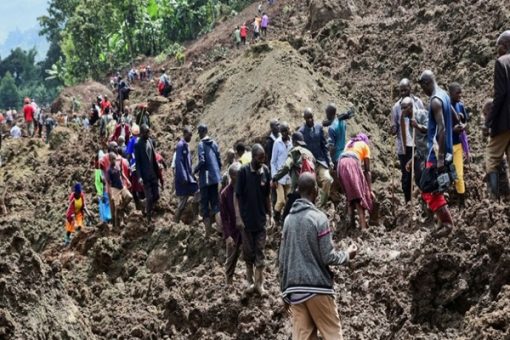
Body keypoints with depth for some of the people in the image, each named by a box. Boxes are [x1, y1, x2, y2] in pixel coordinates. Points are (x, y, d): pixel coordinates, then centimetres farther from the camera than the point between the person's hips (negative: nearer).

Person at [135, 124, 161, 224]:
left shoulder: (150, 141, 6)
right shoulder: (138, 145, -13)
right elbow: (137, 162, -12)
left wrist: (157, 170, 13)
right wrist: (139, 176, -18)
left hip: (153, 174, 6)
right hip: (145, 175, -6)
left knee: (156, 195, 9)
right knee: (149, 197, -3)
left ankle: (148, 211, 30)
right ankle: (149, 218, 9)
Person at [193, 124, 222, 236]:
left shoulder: (201, 144, -10)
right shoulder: (214, 143, 8)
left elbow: (202, 161, -19)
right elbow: (219, 160, 10)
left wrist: (194, 170, -3)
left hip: (205, 179, -5)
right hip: (215, 177, 5)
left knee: (204, 205, 3)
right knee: (215, 203, 12)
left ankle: (208, 232, 3)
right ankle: (220, 226, -2)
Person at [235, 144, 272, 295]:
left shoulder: (265, 171, -1)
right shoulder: (244, 171, -11)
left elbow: (267, 195, 9)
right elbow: (237, 196, -9)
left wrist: (270, 215, 8)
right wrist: (238, 217, -14)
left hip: (261, 218, 2)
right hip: (246, 218, -2)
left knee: (260, 251, 4)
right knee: (248, 251, 8)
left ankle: (259, 283, 8)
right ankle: (251, 281, 19)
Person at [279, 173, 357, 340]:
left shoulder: (288, 219, 6)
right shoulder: (318, 217, -10)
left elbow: (282, 259, 9)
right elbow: (328, 257, -11)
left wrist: (285, 289, 18)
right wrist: (347, 255, 7)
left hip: (294, 289, 5)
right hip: (317, 287, -5)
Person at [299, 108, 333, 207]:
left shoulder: (319, 127, 2)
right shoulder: (302, 131, -7)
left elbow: (324, 145, 7)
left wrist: (329, 160, 2)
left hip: (321, 160, 2)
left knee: (328, 179, -17)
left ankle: (322, 203, 0)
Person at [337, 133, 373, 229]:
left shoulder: (350, 143, 36)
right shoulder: (365, 145, 23)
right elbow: (367, 170, 15)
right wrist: (370, 190, 13)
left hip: (341, 164, 5)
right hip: (352, 163, -4)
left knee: (350, 195, 17)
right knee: (360, 194, -4)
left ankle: (351, 224, 11)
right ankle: (363, 227, -15)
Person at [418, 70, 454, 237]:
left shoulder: (435, 100, -18)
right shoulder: (444, 95, 11)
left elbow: (441, 129, -24)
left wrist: (440, 156, -26)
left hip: (436, 151, -10)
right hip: (444, 149, 10)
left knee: (428, 190, -6)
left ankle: (447, 222, -6)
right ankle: (444, 220, 19)